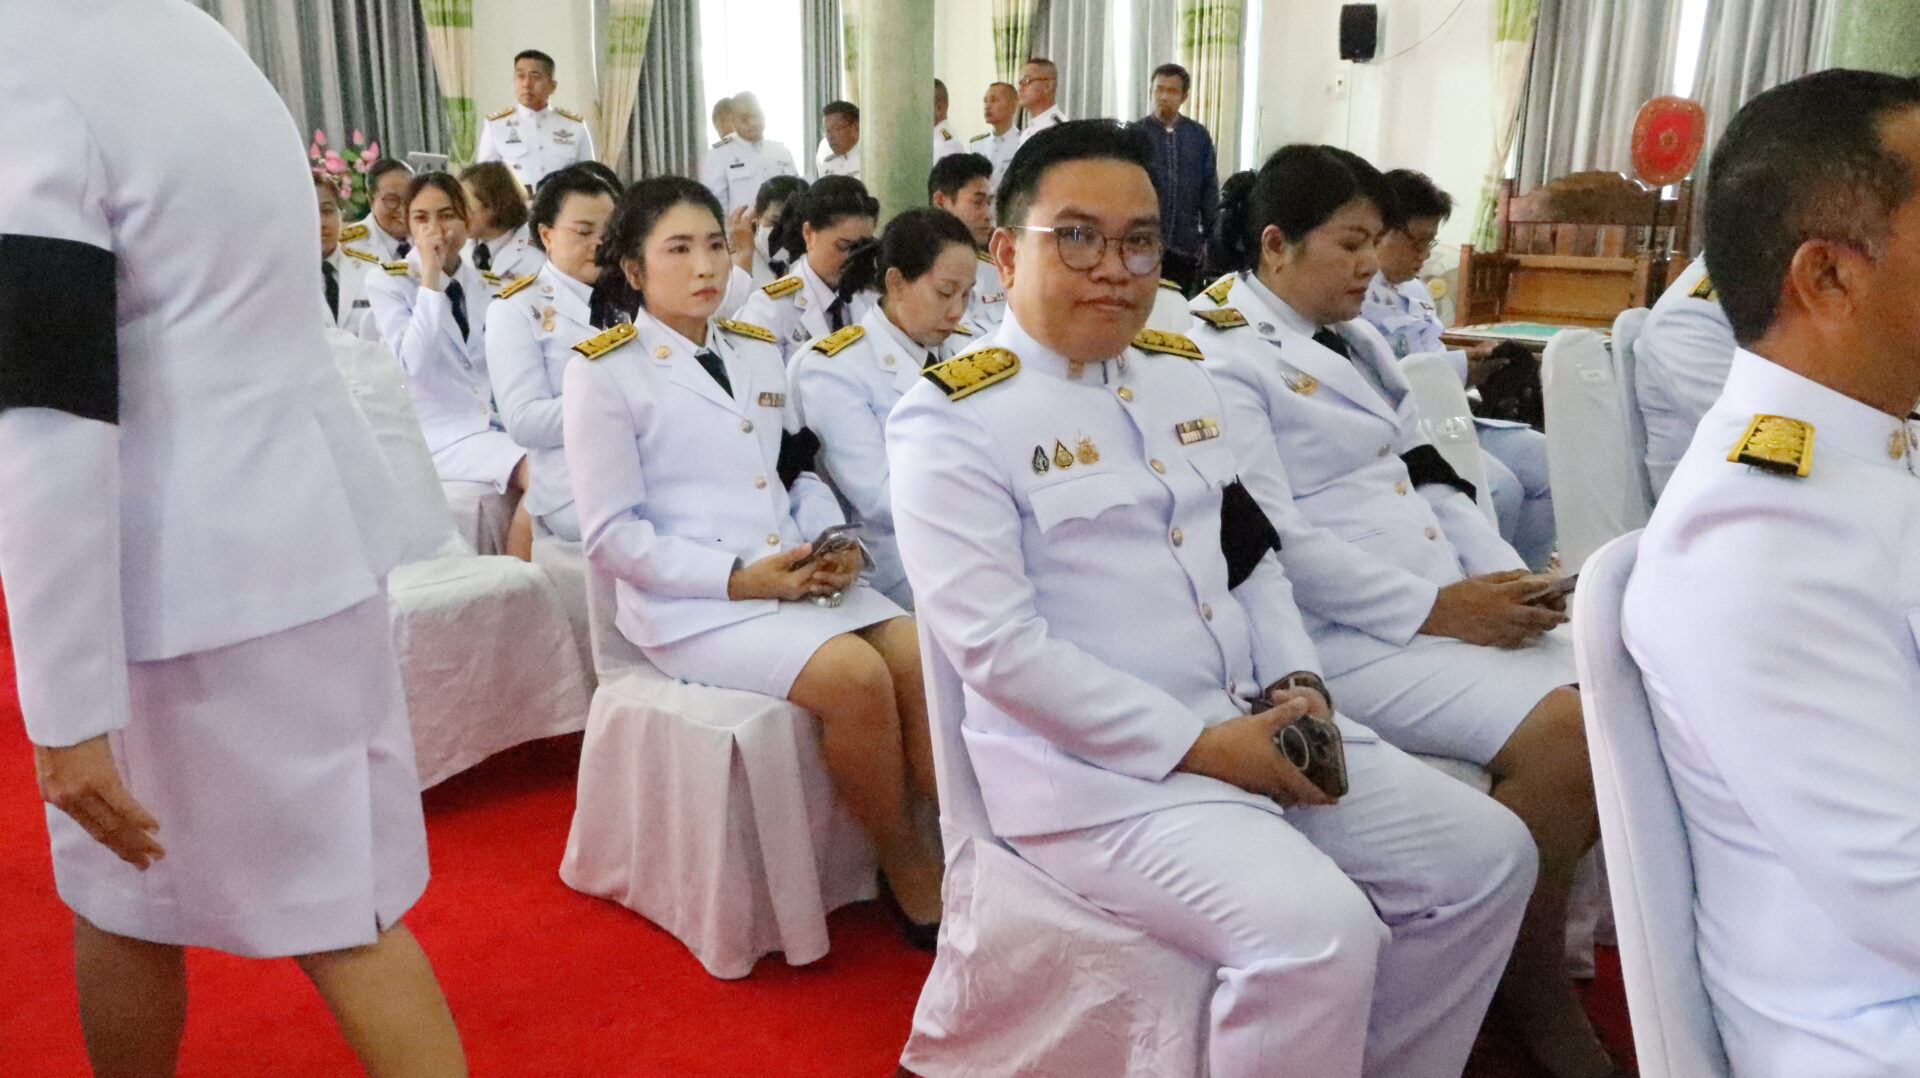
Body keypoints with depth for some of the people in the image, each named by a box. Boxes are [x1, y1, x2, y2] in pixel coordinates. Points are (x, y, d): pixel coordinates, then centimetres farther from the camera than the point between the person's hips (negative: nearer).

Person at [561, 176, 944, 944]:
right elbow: (613, 536, -8)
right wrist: (738, 578, -17)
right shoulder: (603, 371, -1)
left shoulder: (758, 351, 18)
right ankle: (906, 869, -6)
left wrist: (832, 544, -3)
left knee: (922, 658, -19)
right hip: (690, 601, -6)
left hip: (798, 581, 6)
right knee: (857, 676, -27)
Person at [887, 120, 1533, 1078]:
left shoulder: (1179, 373, 14)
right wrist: (1194, 744, -19)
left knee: (1488, 857, 2)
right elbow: (995, 645, -18)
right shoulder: (952, 418, -10)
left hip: (1256, 723, 8)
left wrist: (1297, 683, -1)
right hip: (1093, 763, -8)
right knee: (1319, 932, -27)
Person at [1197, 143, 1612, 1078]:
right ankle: (1532, 987, -2)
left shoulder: (1355, 341, 20)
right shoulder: (1219, 356, -8)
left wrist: (1507, 577, 0)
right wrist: (1433, 609, -18)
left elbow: (1429, 477, 18)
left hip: (1448, 603, 9)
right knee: (1561, 731, -24)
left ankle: (1547, 917, 11)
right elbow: (1269, 542, -18)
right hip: (1343, 631, -9)